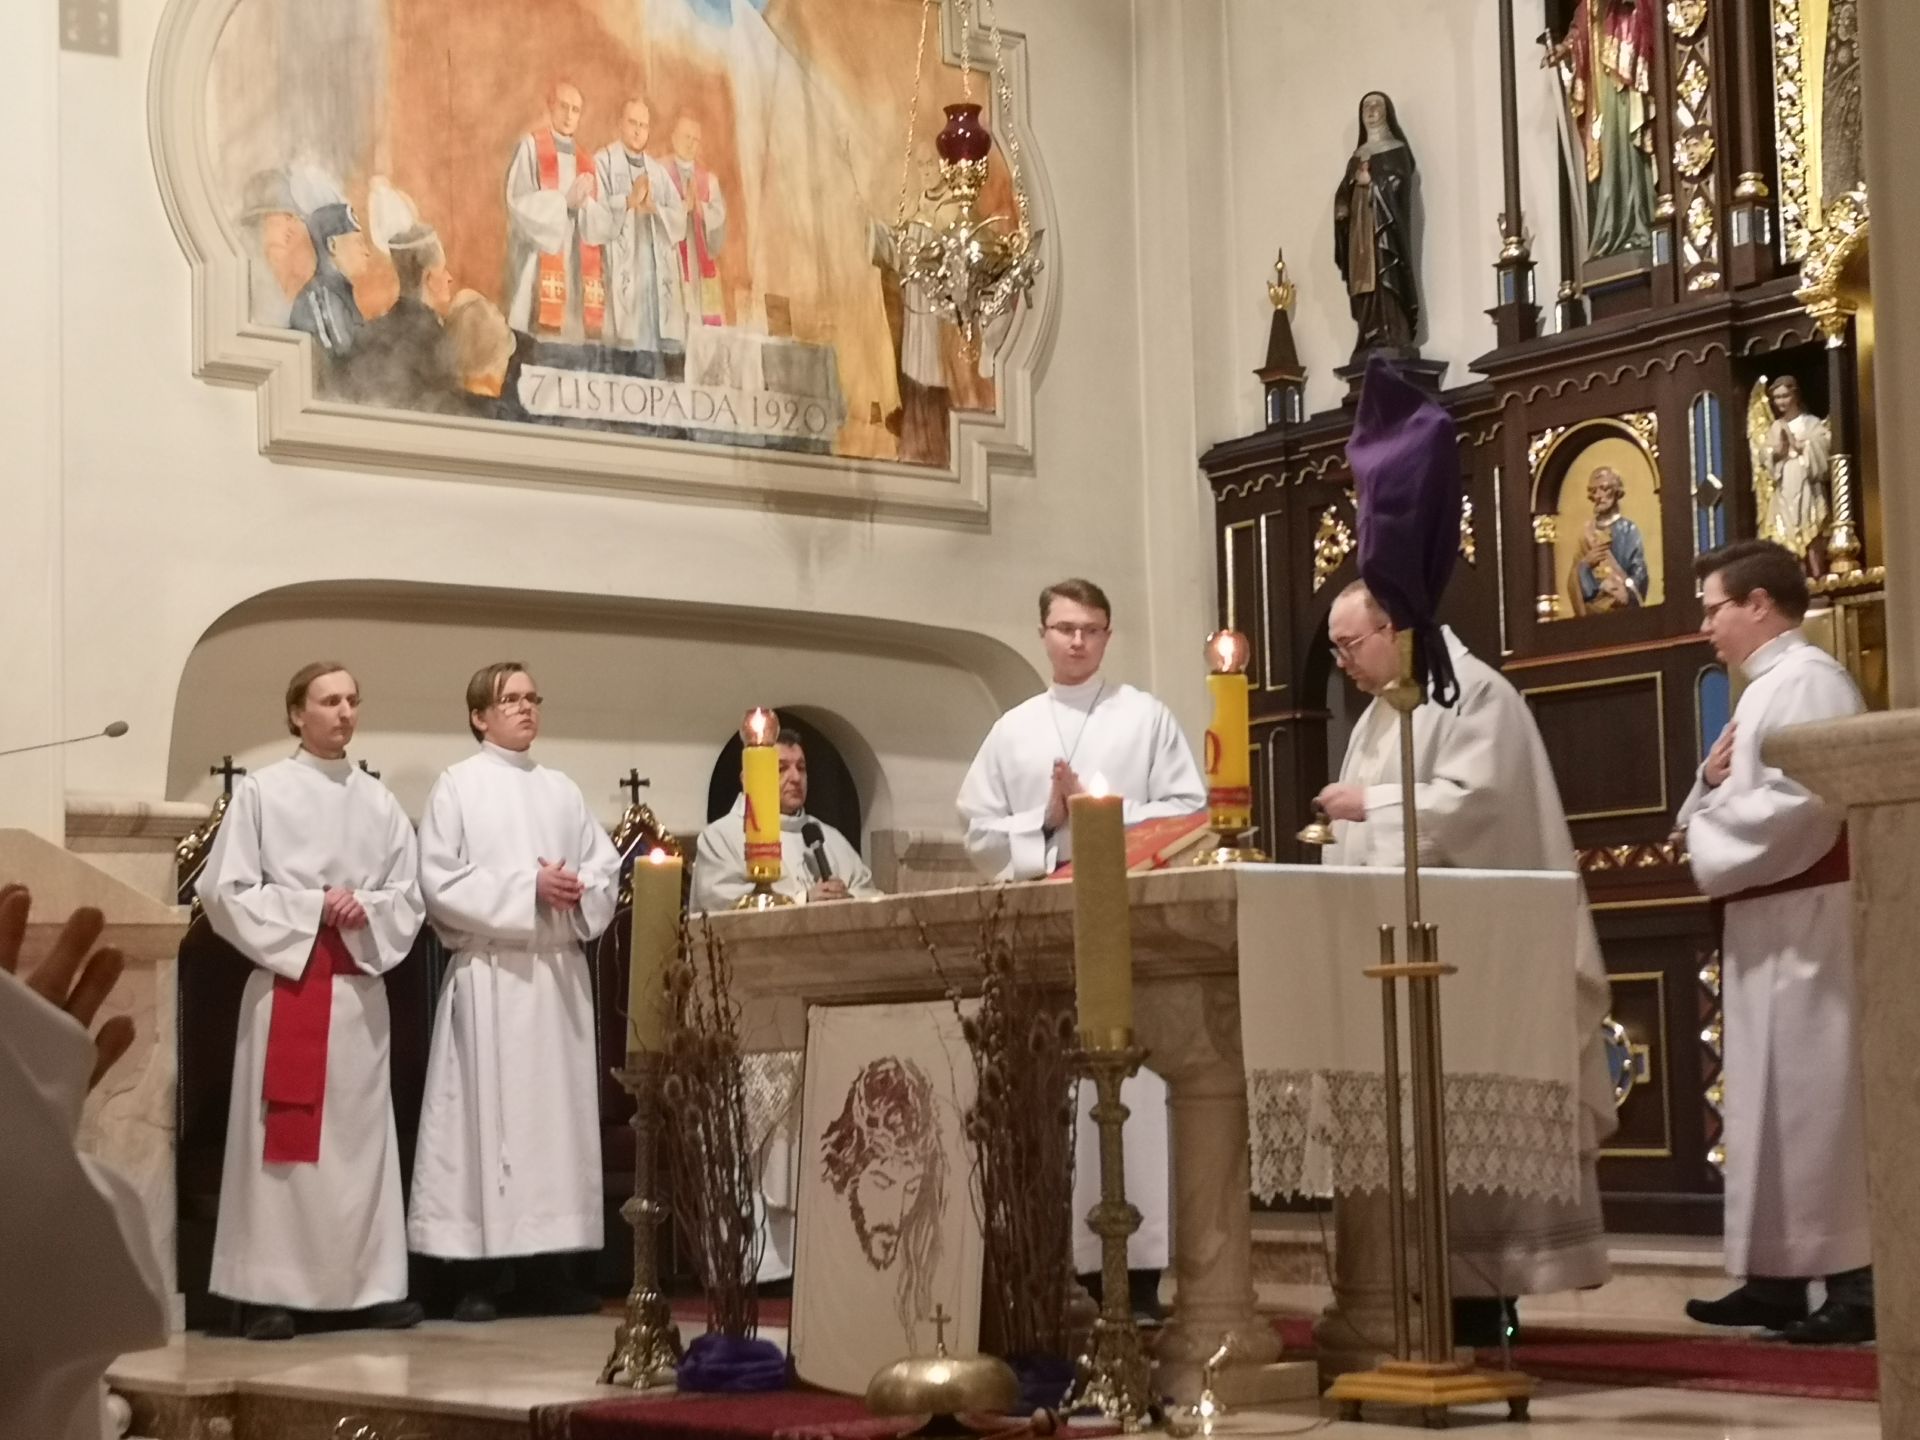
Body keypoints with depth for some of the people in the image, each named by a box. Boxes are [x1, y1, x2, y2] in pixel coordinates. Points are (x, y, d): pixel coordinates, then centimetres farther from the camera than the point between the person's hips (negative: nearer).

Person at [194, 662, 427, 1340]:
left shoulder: (379, 802, 10)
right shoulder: (261, 792, -1)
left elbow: (409, 897, 11)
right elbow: (227, 891, -6)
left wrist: (364, 911, -9)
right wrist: (312, 908, -13)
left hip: (360, 987, 4)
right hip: (286, 983, -4)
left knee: (360, 1133, 5)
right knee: (282, 1137, -5)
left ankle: (371, 1284, 9)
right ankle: (270, 1292, -2)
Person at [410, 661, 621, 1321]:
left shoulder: (563, 790, 16)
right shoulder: (457, 786, 1)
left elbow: (606, 868, 13)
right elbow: (438, 881, -8)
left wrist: (578, 894, -8)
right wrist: (527, 887, -13)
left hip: (561, 971, 5)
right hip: (490, 973, -5)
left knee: (559, 1110, 3)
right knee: (488, 1111, -6)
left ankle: (548, 1264, 7)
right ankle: (478, 1274, -4)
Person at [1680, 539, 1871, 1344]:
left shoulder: (1806, 681, -12)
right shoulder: (1767, 689, 19)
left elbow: (1799, 805, -24)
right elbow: (1737, 802, 21)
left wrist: (1709, 840, -12)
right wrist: (1711, 781, 0)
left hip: (1805, 924, -10)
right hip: (1769, 928, 10)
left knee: (1816, 1097, -9)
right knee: (1772, 1101, 11)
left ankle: (1856, 1279, -7)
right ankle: (1777, 1276, 15)